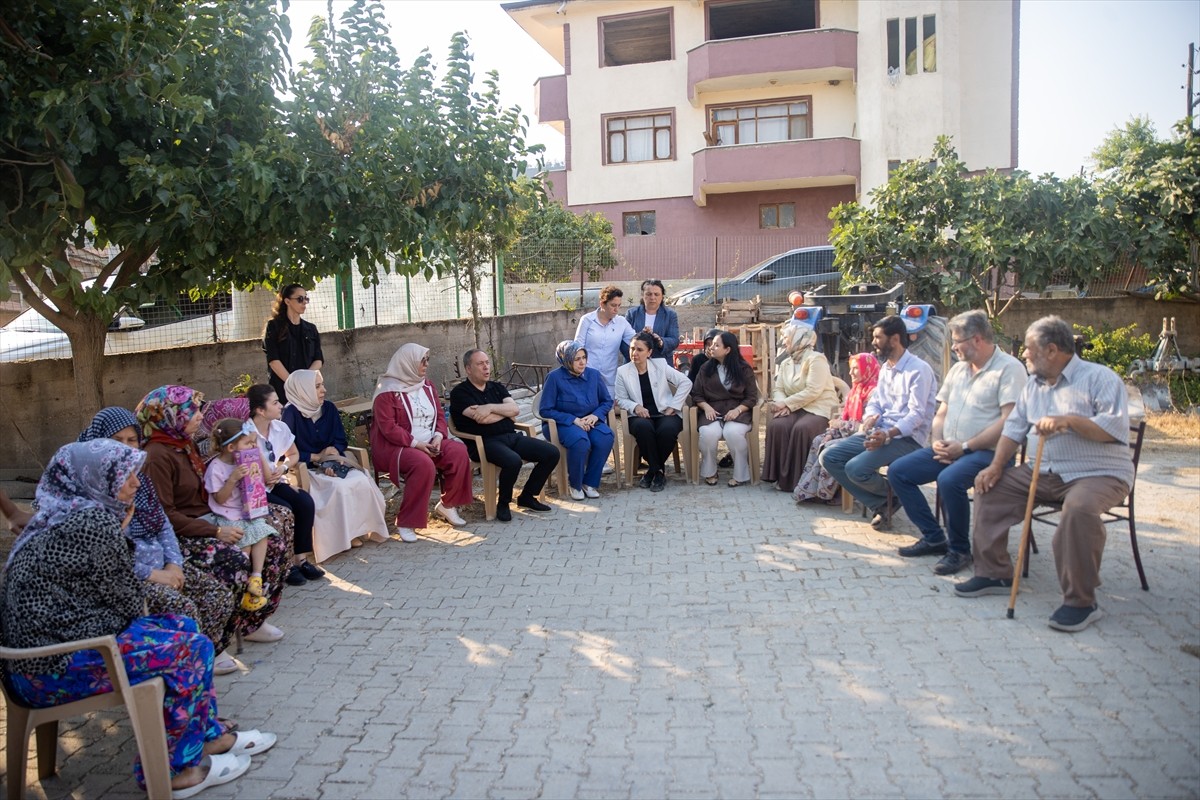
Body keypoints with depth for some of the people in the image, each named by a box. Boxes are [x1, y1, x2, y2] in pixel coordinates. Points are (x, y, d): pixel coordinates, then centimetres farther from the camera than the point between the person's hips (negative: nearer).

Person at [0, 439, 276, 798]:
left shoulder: (63, 517, 10)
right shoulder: (93, 521, -20)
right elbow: (129, 603, -11)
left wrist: (120, 534, 3)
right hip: (55, 668, -10)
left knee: (181, 626, 13)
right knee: (192, 648, -6)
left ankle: (207, 735, 21)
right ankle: (170, 770, 8)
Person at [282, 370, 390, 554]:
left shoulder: (329, 408, 8)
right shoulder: (291, 413, -10)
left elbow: (340, 441, 7)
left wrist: (331, 460, -12)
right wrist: (318, 457, -11)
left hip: (332, 464, 5)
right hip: (304, 470, -5)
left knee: (362, 481, -23)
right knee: (339, 487, -31)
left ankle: (358, 530, -11)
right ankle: (341, 536, -15)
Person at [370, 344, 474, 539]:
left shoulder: (427, 386, 12)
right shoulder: (387, 390, -9)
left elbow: (439, 415, 13)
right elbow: (388, 427, -17)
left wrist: (438, 437, -8)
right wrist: (416, 444, -23)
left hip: (428, 443, 7)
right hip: (395, 446, -7)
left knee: (459, 451, -19)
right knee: (423, 464, -36)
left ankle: (447, 505, -1)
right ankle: (405, 522, -24)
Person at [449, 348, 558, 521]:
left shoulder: (497, 387, 20)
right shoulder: (460, 393, 0)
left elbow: (515, 409, 3)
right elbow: (481, 419, -14)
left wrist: (491, 407, -12)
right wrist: (506, 412, 1)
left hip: (511, 436, 7)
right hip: (485, 442, -7)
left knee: (552, 453, -8)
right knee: (513, 461, -37)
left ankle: (527, 497, 7)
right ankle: (503, 503, -9)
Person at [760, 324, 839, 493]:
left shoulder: (816, 359, -10)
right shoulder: (785, 363, 15)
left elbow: (812, 391, -21)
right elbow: (778, 389, 7)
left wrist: (786, 403, -21)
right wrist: (783, 405, -16)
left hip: (819, 408, -6)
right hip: (796, 409, 6)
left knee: (801, 429, -34)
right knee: (776, 425, -24)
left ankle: (799, 479, -23)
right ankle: (782, 477, -18)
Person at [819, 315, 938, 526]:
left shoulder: (919, 370, -11)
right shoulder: (885, 368, 16)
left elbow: (917, 414, -18)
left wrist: (888, 435, -32)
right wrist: (870, 418, -9)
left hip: (906, 438, -9)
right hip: (879, 432, 9)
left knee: (855, 468, -28)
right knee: (829, 458, -6)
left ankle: (892, 498, 3)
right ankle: (881, 505, -3)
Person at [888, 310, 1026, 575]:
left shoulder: (1009, 368, -8)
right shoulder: (958, 369, 17)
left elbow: (1009, 421, -18)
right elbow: (941, 414, 19)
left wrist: (965, 446, -18)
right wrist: (937, 441, -3)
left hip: (986, 452, -8)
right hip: (949, 449, 8)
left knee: (949, 480, -35)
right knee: (897, 471, -4)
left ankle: (959, 550, -14)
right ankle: (934, 537, 3)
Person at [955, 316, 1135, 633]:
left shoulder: (1100, 377, -8)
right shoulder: (1033, 384, 14)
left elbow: (1117, 427, -20)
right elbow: (1014, 427, 13)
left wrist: (1069, 420, -28)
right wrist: (996, 465, 0)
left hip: (1100, 473, -8)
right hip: (1047, 473, 8)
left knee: (1080, 507, -38)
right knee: (991, 487, -3)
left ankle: (1082, 602, -24)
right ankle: (994, 573, 4)